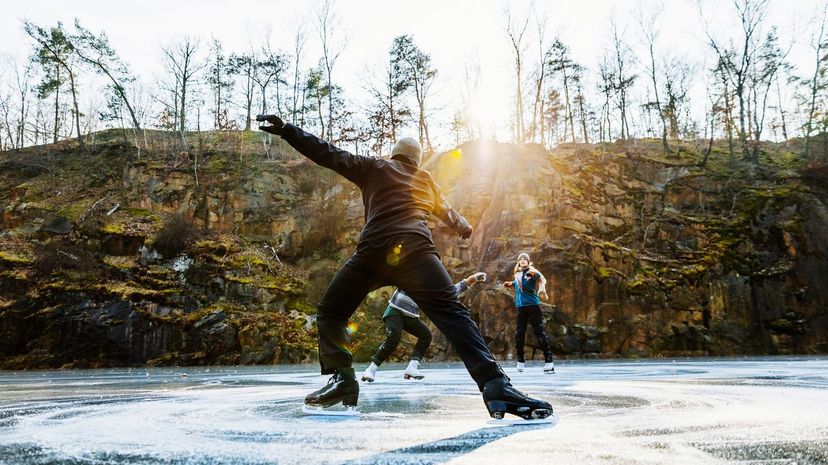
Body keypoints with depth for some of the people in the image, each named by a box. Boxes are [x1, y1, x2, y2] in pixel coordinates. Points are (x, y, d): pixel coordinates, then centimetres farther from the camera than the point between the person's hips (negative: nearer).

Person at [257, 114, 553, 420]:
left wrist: (286, 130, 20)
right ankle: (495, 386, -24)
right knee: (452, 314, -8)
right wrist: (464, 226, 67)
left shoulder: (374, 167, 25)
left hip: (372, 253, -1)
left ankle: (342, 379, 1)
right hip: (416, 251, 1)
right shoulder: (425, 180, 31)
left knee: (330, 314, 16)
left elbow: (329, 155, 17)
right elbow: (447, 212, 46)